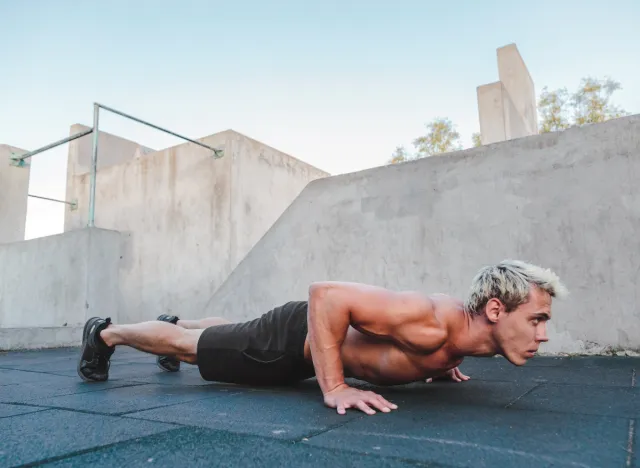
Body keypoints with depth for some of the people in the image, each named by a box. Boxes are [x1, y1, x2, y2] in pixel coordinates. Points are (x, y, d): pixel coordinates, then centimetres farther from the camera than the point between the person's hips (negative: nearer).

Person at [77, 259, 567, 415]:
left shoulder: (463, 326, -9)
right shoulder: (433, 324, -38)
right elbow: (325, 293, -41)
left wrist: (436, 364, 6)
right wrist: (333, 388, -37)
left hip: (313, 340, 8)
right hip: (292, 341, -8)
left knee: (227, 332, 32)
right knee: (191, 347, 13)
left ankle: (175, 321, 60)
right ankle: (105, 333, 37)